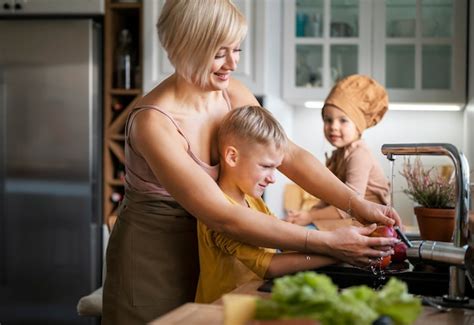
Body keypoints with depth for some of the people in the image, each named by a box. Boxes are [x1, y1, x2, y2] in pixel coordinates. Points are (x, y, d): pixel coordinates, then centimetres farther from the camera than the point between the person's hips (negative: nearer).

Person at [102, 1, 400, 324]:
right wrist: (327, 243, -33)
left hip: (202, 248, 6)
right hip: (151, 263, -6)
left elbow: (290, 155, -6)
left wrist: (358, 204, -21)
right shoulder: (154, 123, -27)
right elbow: (223, 216, -31)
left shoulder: (232, 95, -5)